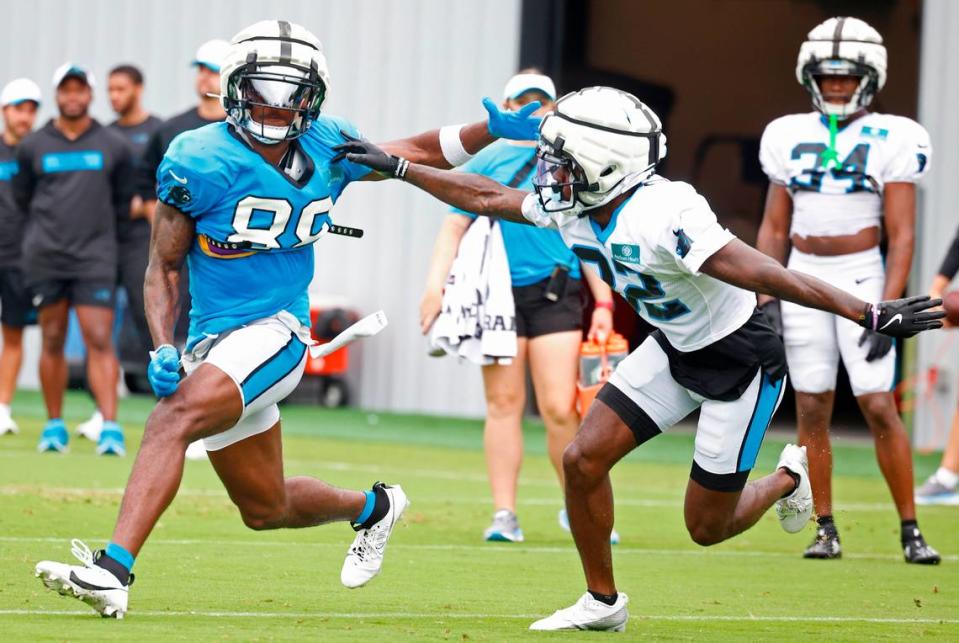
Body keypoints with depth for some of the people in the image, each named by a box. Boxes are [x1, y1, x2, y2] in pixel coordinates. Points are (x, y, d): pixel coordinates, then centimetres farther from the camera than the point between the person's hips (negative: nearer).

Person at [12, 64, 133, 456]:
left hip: (95, 256, -1)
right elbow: (23, 198, 17)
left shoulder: (114, 147, 5)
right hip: (45, 257, 1)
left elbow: (123, 200, 16)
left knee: (99, 340, -9)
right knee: (53, 340, 4)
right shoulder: (33, 147, 6)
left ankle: (110, 428, -14)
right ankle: (54, 426, 13)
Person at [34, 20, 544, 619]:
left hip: (275, 333, -2)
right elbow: (164, 266, -1)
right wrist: (164, 349, -16)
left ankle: (113, 569, -40)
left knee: (175, 417, -30)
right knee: (267, 508, 14)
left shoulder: (328, 149, -1)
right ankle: (373, 507, 46)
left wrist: (494, 129, 3)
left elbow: (417, 153, 17)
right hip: (213, 340, 2)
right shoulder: (202, 162, -9)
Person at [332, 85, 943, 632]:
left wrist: (871, 315, -36)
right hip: (674, 350, 8)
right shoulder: (571, 208, -9)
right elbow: (487, 197, 7)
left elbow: (767, 276, -36)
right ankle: (602, 602, 15)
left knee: (707, 526, 1)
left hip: (742, 361, -7)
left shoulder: (663, 218, -34)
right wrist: (396, 166, 9)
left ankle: (788, 478, 31)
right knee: (584, 460, -3)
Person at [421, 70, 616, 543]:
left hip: (556, 294, 0)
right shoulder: (486, 162, 7)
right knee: (504, 404, 1)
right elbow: (455, 227, 8)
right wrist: (435, 286, -4)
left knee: (560, 408, -9)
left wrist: (604, 303, 7)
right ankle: (504, 514, 7)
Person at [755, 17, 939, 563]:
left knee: (880, 409, -8)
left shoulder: (890, 141, -4)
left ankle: (911, 531, 1)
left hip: (862, 279, -3)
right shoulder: (791, 138, 7)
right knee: (812, 411, 3)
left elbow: (902, 235, -6)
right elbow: (774, 229, 11)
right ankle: (826, 531, 12)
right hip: (804, 278, 3)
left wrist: (887, 311, -15)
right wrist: (767, 300, 2)